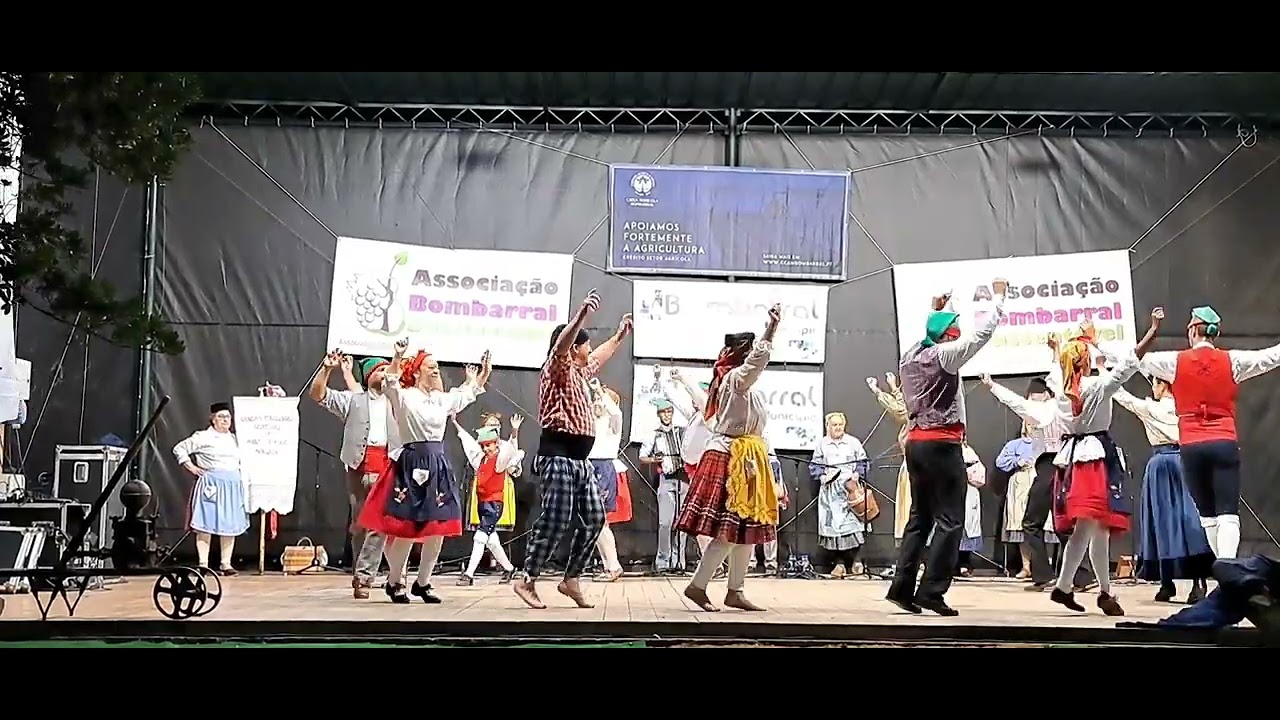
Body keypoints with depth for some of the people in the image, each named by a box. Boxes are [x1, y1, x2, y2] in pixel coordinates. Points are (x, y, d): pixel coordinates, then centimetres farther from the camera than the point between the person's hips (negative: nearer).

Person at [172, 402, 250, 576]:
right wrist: (190, 467, -4)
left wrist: (242, 471, 11)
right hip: (211, 485, -5)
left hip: (233, 485, 5)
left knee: (230, 525, 3)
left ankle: (225, 563, 8)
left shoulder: (235, 439, 16)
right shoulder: (202, 437, 0)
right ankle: (203, 564, -4)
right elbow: (179, 449, 2)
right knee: (206, 525, -6)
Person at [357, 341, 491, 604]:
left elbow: (468, 394, 32)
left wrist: (484, 373, 27)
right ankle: (394, 581, 8)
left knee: (439, 529, 3)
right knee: (406, 528, -9)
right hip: (411, 465, -6)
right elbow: (390, 383, -25)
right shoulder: (404, 396, -4)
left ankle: (422, 582, 16)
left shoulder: (442, 399, 15)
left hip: (438, 466, 6)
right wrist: (397, 358, -38)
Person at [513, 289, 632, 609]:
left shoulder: (580, 371, 19)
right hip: (559, 458, -10)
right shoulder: (558, 368, -7)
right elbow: (561, 344, -30)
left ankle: (571, 580, 15)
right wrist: (581, 315, -44)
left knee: (593, 519, 7)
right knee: (555, 521, -11)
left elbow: (599, 357, 41)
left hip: (581, 461, 10)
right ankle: (527, 581, -3)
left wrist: (620, 335, 48)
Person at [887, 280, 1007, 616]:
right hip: (942, 445, -8)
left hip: (916, 443, 8)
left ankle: (902, 587, 7)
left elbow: (926, 335, 35)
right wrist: (999, 296, 4)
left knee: (920, 518, 12)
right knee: (949, 521, -4)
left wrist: (936, 310, 44)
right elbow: (983, 333, -7)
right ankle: (932, 592, -9)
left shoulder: (909, 357, 12)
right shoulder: (944, 355, -8)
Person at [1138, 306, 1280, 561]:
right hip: (1225, 444, 0)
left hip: (1191, 447, 1)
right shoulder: (1232, 360, 4)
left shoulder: (1175, 362, 2)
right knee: (1228, 513, -7)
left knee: (1207, 514, 13)